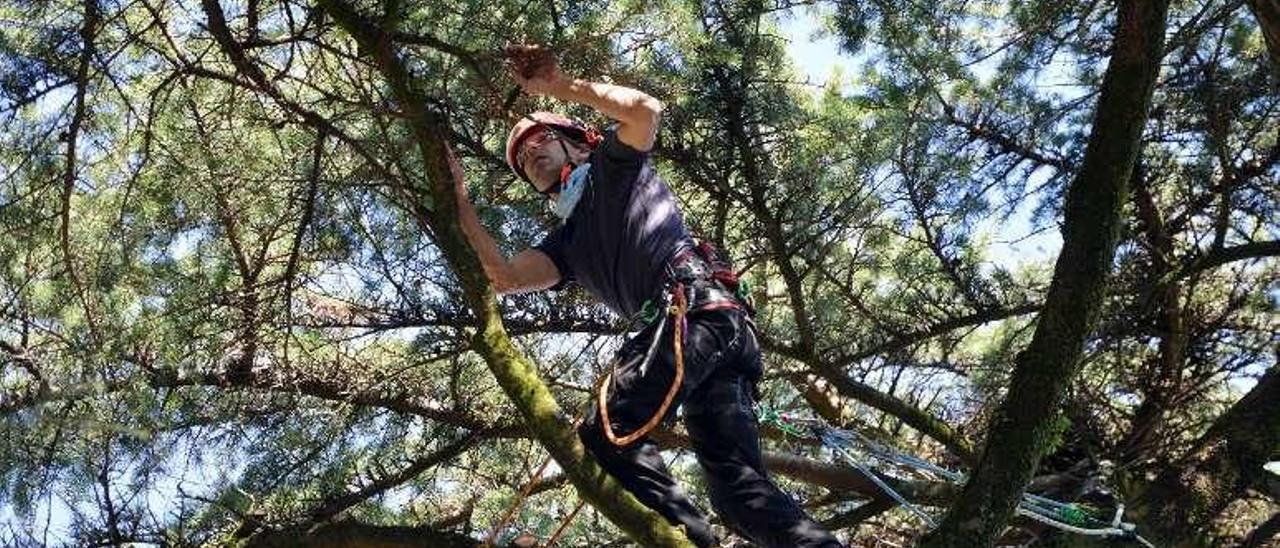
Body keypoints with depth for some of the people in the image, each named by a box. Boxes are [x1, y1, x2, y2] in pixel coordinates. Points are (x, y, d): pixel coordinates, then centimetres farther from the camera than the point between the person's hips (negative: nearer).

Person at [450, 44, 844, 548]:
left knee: (605, 435, -16)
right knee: (738, 486, -4)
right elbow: (502, 277, 21)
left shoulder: (612, 166, 21)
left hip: (693, 306, -8)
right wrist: (459, 200, 26)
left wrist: (560, 86, 8)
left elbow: (646, 110, 0)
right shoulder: (566, 244, 36)